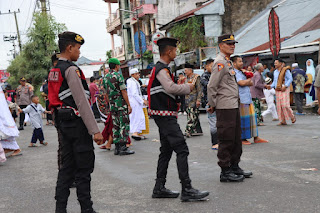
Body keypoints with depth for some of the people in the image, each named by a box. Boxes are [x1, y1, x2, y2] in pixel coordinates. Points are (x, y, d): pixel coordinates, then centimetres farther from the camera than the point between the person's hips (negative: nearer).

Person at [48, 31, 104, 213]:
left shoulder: (54, 71, 16)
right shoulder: (71, 69, -14)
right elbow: (82, 102, -19)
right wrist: (95, 130, -19)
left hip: (63, 123, 9)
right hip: (77, 123, -9)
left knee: (67, 167, 12)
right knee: (84, 169, -2)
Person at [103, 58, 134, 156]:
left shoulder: (105, 77, 12)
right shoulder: (118, 75, -10)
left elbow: (106, 93, 16)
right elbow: (123, 91, -14)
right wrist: (129, 105, -12)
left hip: (112, 105, 7)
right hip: (121, 103, -7)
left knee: (115, 126, 9)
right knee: (124, 125, -4)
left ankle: (117, 147, 11)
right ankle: (123, 147, -7)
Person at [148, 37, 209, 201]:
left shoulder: (160, 68, 19)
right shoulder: (161, 69, -14)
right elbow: (171, 88, -28)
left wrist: (175, 102, 16)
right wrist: (188, 87, -12)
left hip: (164, 115, 11)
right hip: (165, 116, -11)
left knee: (166, 151, 14)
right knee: (182, 149, -12)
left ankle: (159, 188, 19)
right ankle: (187, 190, -12)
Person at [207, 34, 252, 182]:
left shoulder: (228, 62, 19)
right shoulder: (220, 62, -13)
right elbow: (211, 86, -18)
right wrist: (212, 105, -11)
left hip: (233, 106, 10)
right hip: (225, 108, -10)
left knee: (236, 139, 16)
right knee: (226, 140, -4)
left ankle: (234, 167, 26)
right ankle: (225, 172, 3)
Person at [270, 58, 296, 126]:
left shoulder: (286, 70, -4)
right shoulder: (275, 72, 15)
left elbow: (290, 79, -7)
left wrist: (285, 86, -18)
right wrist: (271, 86, 3)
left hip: (284, 89, -6)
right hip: (277, 90, 6)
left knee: (285, 105, -14)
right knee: (279, 106, 2)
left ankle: (292, 117, 7)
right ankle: (283, 121, 7)